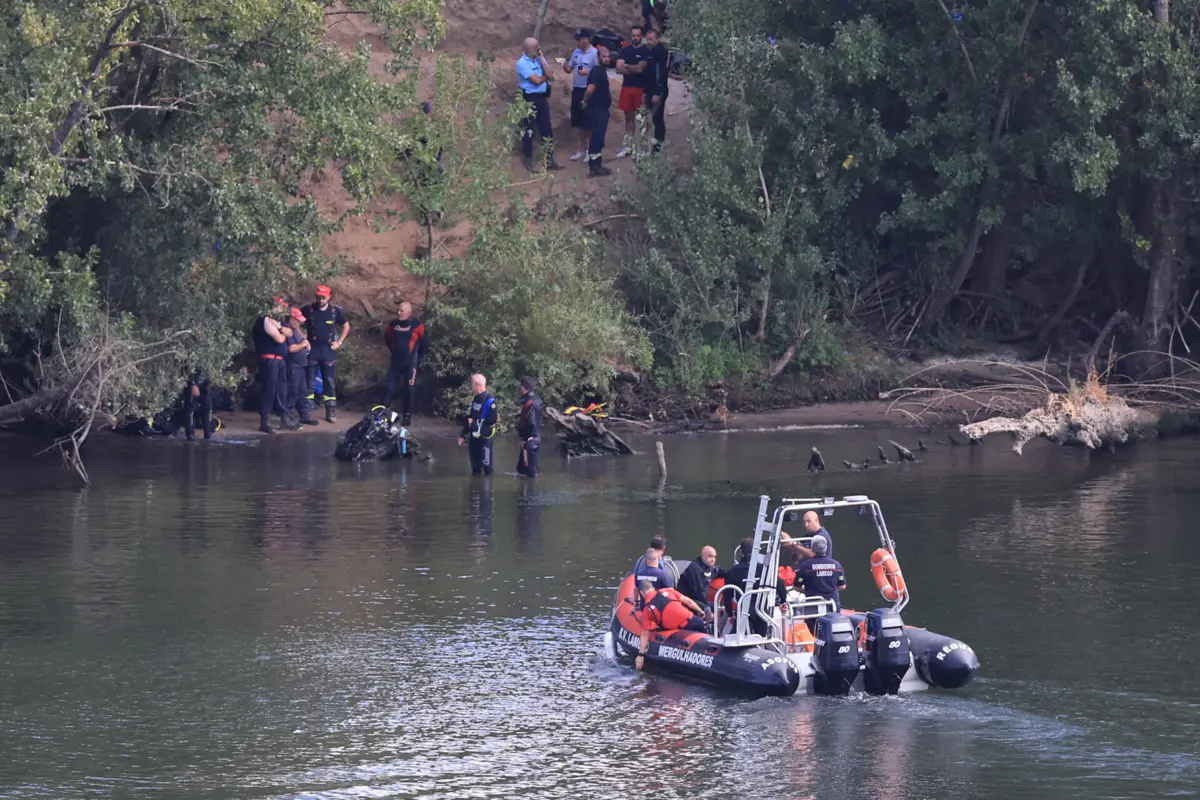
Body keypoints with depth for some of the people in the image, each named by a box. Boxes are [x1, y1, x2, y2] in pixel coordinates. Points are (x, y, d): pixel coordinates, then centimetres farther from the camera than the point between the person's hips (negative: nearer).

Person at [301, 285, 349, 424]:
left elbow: (346, 326, 15)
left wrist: (339, 342, 6)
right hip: (312, 349, -1)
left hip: (328, 350, 1)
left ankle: (331, 412, 8)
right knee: (310, 381, -2)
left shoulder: (335, 311, 1)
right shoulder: (308, 309, -3)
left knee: (329, 381, 3)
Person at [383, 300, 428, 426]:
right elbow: (387, 339, 22)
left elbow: (425, 344, 2)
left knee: (409, 389, -1)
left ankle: (407, 416, 6)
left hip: (410, 363, -4)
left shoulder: (416, 326, -8)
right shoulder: (392, 325, 3)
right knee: (390, 388, 2)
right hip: (395, 362, 4)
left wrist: (418, 358, 8)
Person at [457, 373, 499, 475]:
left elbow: (493, 420, -21)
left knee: (486, 465, -5)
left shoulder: (489, 400, -15)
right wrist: (463, 435, 17)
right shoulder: (476, 400, 13)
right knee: (475, 467, 14)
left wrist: (475, 423, -14)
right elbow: (469, 419, 20)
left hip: (484, 437, -9)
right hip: (474, 436, 9)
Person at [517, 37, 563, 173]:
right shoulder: (522, 63, -15)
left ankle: (549, 160, 18)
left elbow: (549, 75, -5)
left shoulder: (540, 59, 7)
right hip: (529, 99, -6)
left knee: (547, 129, 10)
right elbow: (537, 80, -20)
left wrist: (541, 58, -8)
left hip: (542, 97, 6)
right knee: (528, 131, 4)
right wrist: (545, 76, 0)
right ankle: (528, 161, 13)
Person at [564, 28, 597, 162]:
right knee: (580, 122, 14)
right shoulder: (576, 52, 10)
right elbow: (569, 69, 14)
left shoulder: (594, 53, -13)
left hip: (589, 91, -7)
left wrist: (587, 73, -26)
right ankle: (582, 149, 25)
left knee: (589, 122, -3)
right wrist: (565, 66, -8)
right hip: (576, 90, 7)